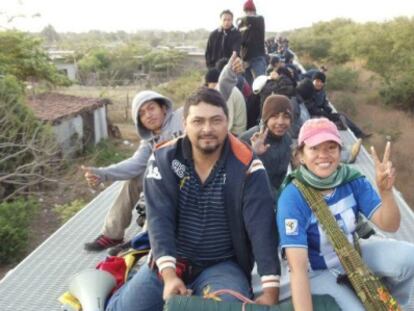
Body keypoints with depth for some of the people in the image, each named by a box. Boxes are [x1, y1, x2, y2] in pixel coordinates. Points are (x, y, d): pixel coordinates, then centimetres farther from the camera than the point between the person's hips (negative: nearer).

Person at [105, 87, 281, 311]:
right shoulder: (164, 159, -7)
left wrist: (270, 289, -24)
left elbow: (262, 227, -17)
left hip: (222, 266, -1)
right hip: (170, 262, 2)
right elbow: (159, 219, -14)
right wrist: (169, 274, -26)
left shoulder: (246, 167, -12)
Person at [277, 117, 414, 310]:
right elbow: (298, 269, -34)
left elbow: (389, 225, -16)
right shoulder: (292, 199, -29)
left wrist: (385, 191, -36)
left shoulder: (352, 180, -15)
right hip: (318, 272, -4)